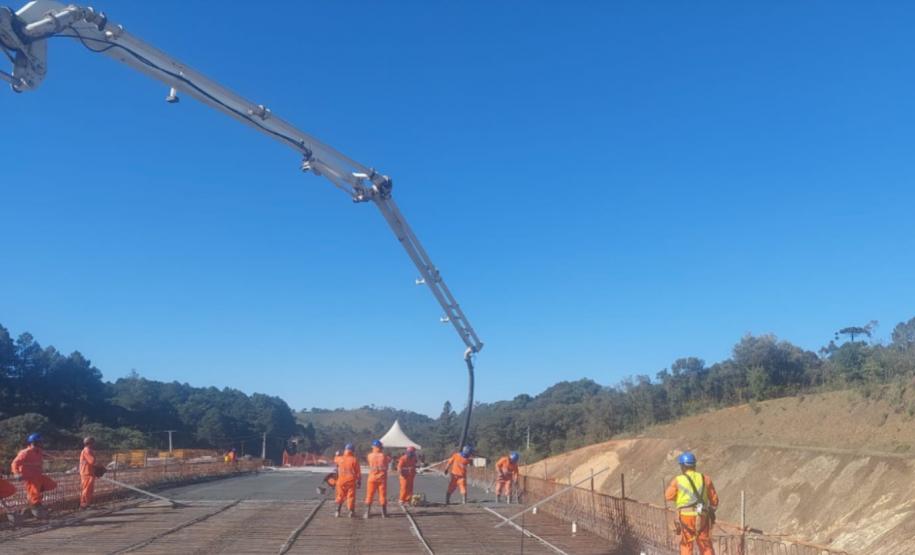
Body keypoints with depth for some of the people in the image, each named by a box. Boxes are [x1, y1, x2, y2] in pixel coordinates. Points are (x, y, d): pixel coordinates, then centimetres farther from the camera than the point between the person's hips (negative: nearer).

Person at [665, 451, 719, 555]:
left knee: (686, 544, 12)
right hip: (702, 517, 3)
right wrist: (712, 511, 25)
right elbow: (714, 498, 9)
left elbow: (668, 496, 4)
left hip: (686, 516, -2)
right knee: (706, 545, 12)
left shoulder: (678, 480, -6)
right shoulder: (705, 478, 3)